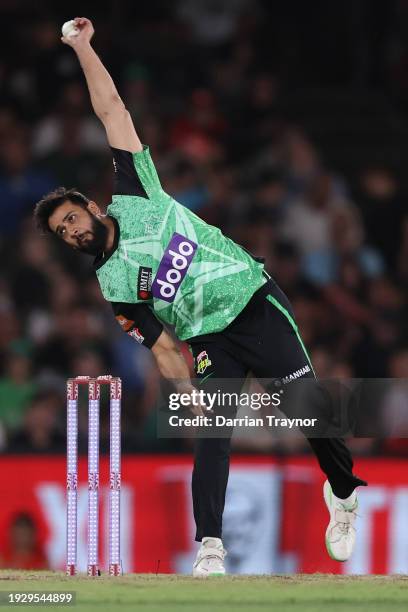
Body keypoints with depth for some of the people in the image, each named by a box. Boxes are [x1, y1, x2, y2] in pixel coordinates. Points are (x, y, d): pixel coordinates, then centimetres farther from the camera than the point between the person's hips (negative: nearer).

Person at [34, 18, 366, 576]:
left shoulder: (135, 195, 6)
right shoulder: (114, 284, 6)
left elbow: (112, 109, 6)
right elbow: (162, 346, 3)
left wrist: (83, 48, 4)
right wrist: (188, 392, -12)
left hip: (257, 303, 0)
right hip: (211, 341, 0)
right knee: (212, 435, -15)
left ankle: (344, 493, 16)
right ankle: (210, 548, -17)